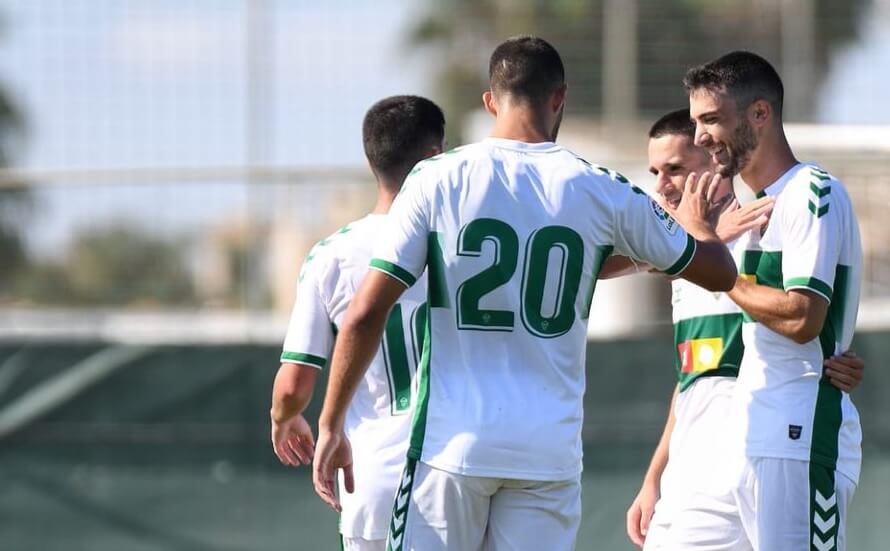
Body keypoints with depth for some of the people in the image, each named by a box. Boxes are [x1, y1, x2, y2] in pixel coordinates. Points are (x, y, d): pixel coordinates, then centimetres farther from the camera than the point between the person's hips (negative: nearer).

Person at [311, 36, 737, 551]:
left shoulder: (438, 180, -1)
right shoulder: (602, 191, 3)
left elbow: (365, 315, -5)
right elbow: (720, 273, 17)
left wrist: (330, 425, 5)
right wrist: (697, 222, 40)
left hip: (453, 441, -1)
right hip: (550, 448, 1)